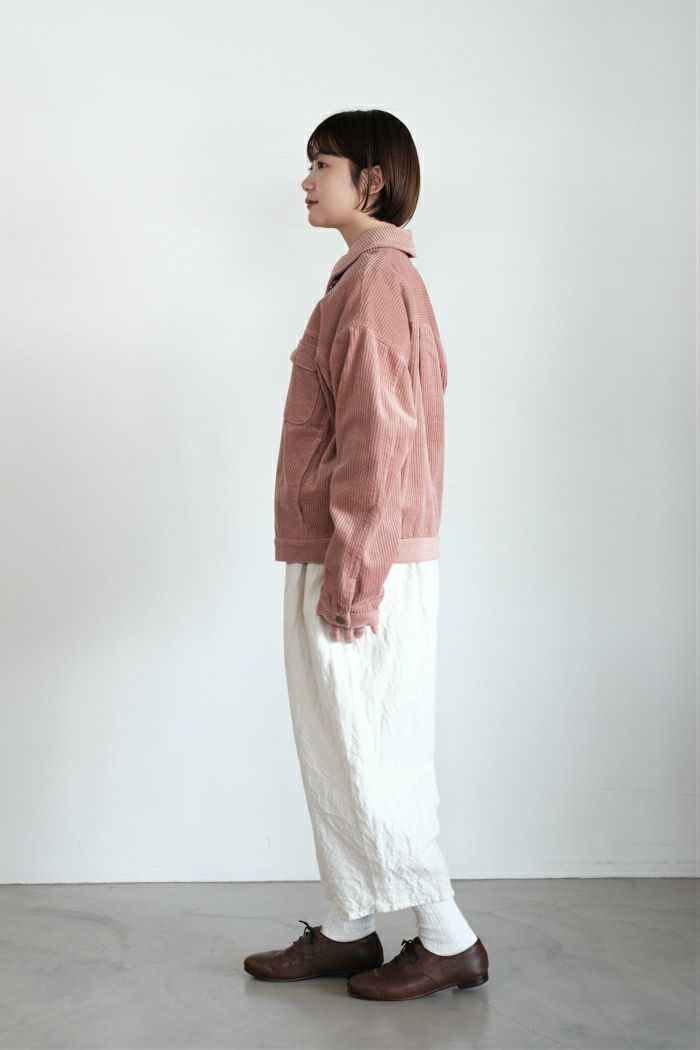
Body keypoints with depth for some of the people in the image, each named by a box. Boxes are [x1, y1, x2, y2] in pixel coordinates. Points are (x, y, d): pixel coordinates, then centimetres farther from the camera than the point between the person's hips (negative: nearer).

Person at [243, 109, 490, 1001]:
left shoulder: (375, 280, -15)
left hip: (357, 569, -10)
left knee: (367, 760, -1)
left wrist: (350, 578, -20)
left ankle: (449, 942, 12)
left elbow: (377, 443, -21)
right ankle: (347, 929, 26)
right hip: (342, 562, 10)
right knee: (334, 755, 15)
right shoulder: (378, 278, 17)